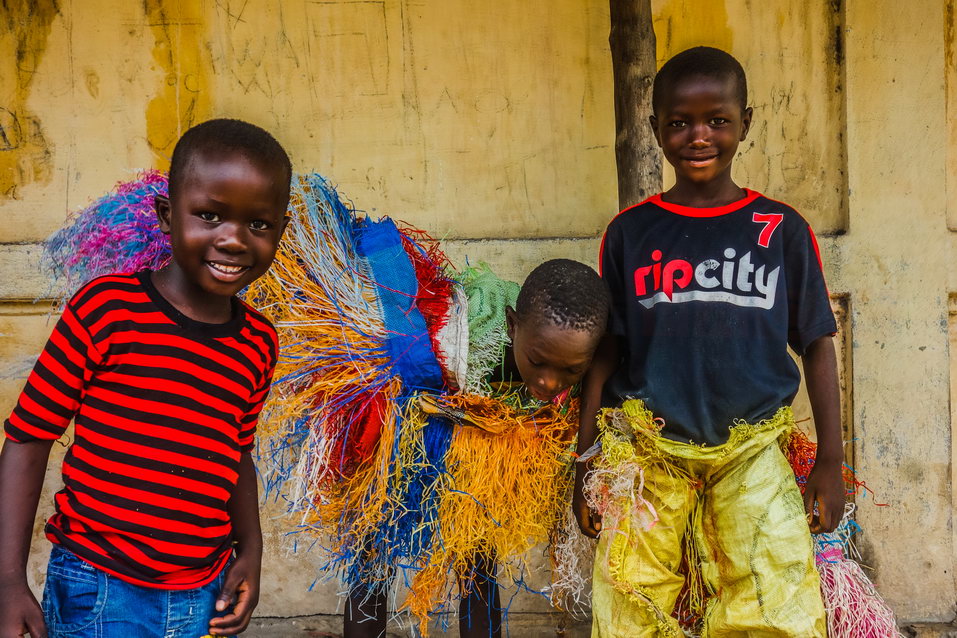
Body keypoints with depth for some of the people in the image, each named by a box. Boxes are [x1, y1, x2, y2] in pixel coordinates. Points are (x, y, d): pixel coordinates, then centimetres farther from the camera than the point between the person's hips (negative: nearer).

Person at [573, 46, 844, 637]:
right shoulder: (630, 233, 3)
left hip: (752, 454, 0)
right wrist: (586, 464, 6)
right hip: (645, 454, 1)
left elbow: (817, 344, 8)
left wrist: (831, 461, 5)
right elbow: (605, 353, 6)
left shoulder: (783, 229, 3)